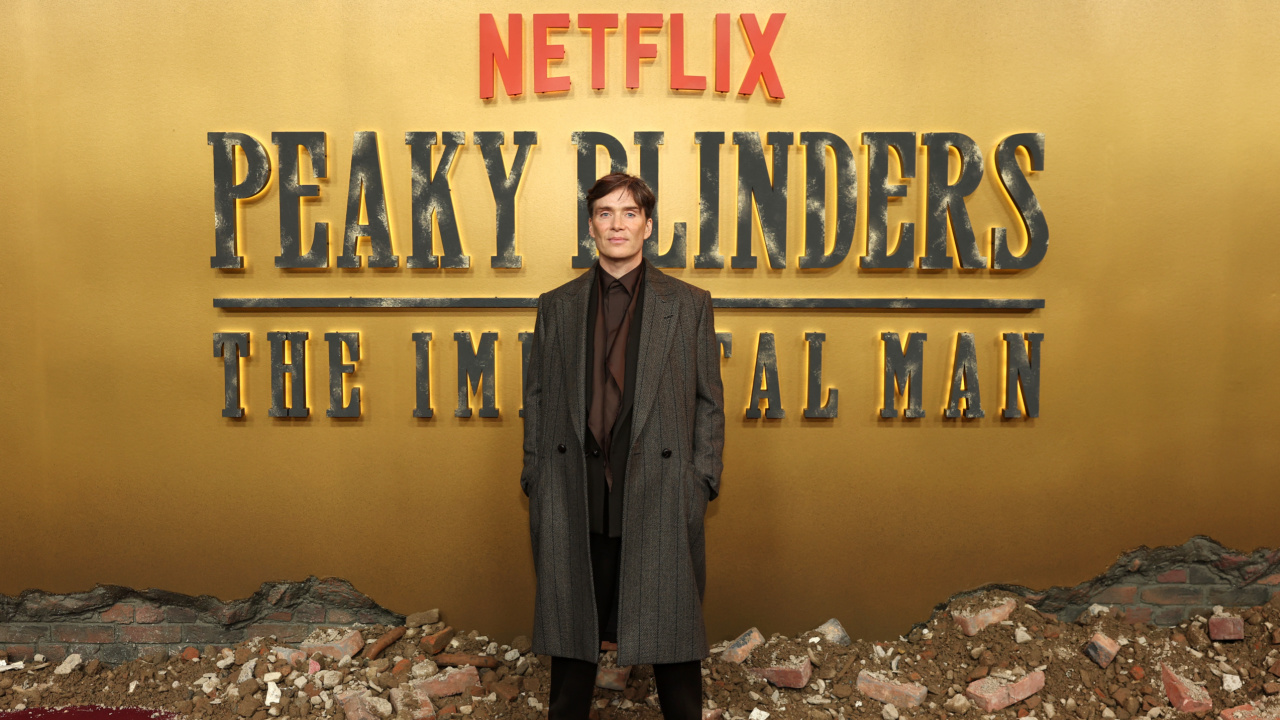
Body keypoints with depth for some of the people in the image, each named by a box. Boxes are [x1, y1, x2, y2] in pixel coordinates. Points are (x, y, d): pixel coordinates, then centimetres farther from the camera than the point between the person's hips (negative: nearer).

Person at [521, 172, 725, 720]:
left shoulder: (689, 305, 6)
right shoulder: (556, 307, 10)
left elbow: (709, 403, 5)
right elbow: (536, 401, 10)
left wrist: (702, 482, -2)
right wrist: (536, 481, 4)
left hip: (661, 500, -1)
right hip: (574, 504, 2)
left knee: (672, 634, 6)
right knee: (570, 636, 13)